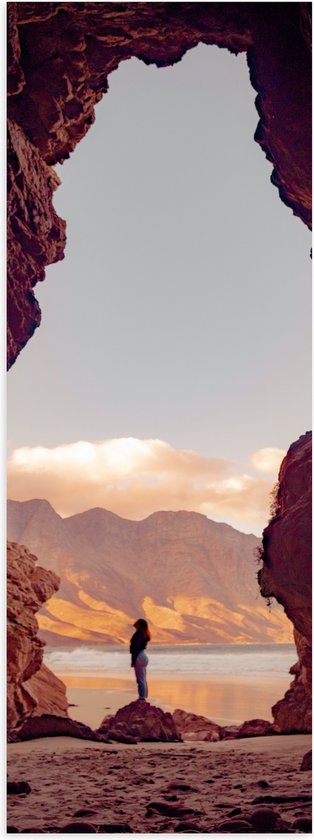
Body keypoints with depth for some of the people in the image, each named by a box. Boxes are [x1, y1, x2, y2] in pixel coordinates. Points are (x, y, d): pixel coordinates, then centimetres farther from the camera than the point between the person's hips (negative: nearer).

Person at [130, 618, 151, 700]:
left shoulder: (138, 634, -16)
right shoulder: (144, 634, 11)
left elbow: (136, 648, -19)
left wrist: (133, 661, -18)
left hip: (139, 657, -10)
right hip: (143, 656, 10)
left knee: (140, 679, -6)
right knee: (143, 679, 14)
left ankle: (142, 697, -4)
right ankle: (144, 697, 19)